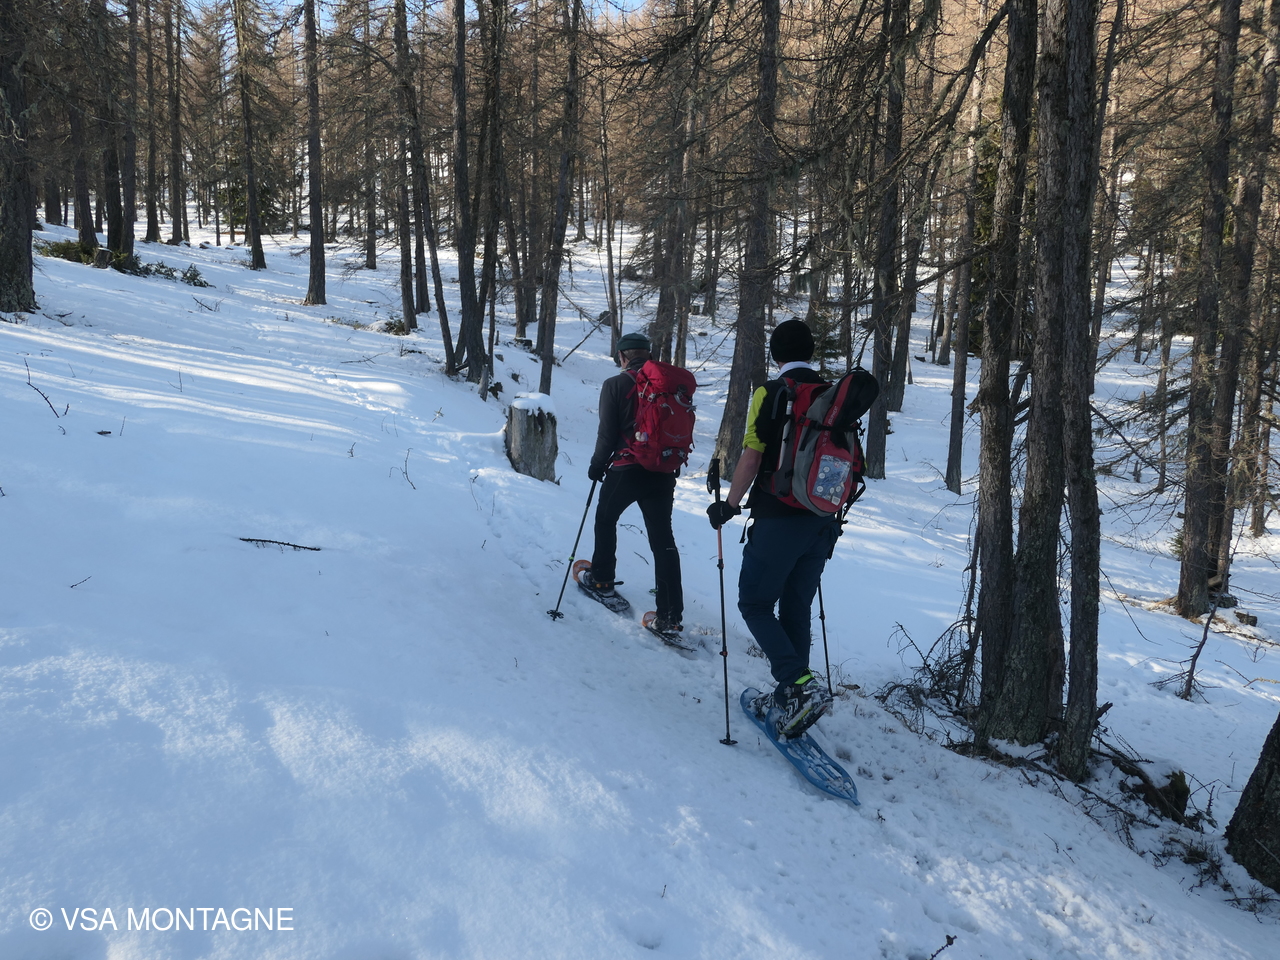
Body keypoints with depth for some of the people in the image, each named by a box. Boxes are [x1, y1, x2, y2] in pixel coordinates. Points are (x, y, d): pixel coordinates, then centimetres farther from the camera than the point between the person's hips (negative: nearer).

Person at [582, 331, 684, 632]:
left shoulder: (616, 385, -5)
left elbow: (607, 432, -6)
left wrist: (598, 464, 9)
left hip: (626, 469, -3)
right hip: (663, 472, 3)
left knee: (605, 519, 24)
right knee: (663, 539, 3)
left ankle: (602, 581, 33)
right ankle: (671, 616, -1)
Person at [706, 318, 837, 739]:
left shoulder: (770, 393, -7)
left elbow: (751, 458, -12)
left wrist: (729, 506, 0)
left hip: (778, 519, -6)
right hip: (823, 525, 6)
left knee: (755, 604, 4)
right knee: (796, 610, 14)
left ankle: (800, 684, -13)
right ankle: (789, 701, 20)